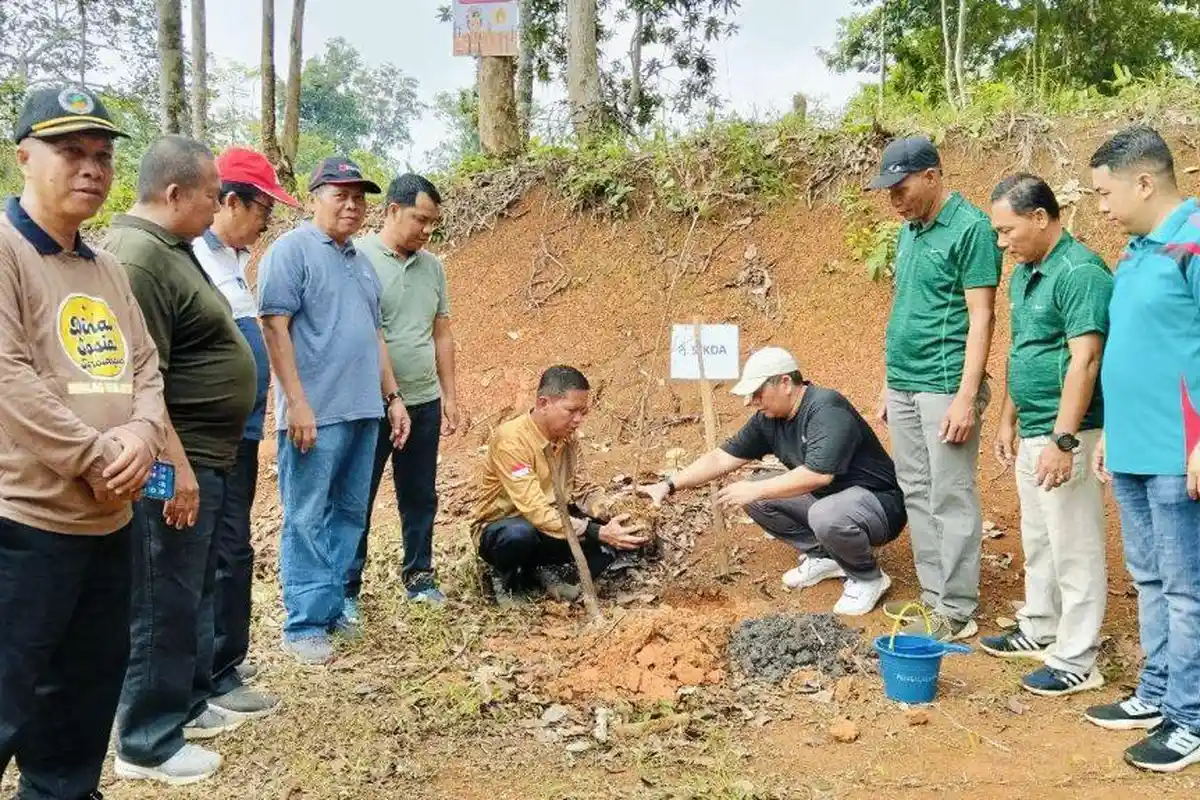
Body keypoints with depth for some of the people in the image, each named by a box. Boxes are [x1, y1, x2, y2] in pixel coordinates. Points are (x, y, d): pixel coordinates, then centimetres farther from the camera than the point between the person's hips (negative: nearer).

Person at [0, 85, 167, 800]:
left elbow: (145, 367, 14)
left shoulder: (107, 269, 15)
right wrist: (96, 458, -16)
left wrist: (143, 432, -7)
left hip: (108, 521, 8)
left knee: (88, 694, 19)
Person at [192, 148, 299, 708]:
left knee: (226, 545, 16)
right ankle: (217, 676, 7)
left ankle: (218, 657, 29)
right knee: (227, 548, -4)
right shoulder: (195, 258, -17)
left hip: (241, 428, 10)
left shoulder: (232, 258, 14)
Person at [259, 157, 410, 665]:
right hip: (315, 412, -8)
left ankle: (331, 609, 23)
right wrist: (297, 403, -18)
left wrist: (392, 398, 18)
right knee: (307, 520, -1)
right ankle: (304, 625, 7)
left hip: (363, 412, 8)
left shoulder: (360, 261, 18)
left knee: (349, 516, 12)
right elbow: (274, 327, -12)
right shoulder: (292, 250, -5)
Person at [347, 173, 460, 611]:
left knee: (420, 497, 14)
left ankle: (419, 575, 29)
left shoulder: (432, 266, 9)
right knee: (357, 499, 5)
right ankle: (347, 588, 16)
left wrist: (449, 394, 13)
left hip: (423, 401, 6)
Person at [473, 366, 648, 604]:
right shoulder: (511, 439, -27)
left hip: (550, 526, 5)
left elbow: (584, 490, 1)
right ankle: (506, 578, -7)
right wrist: (597, 532, -39)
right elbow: (535, 511, -33)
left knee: (614, 536, -16)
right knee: (520, 533, -41)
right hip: (501, 531, -5)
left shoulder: (567, 437, -5)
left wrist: (616, 518, -20)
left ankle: (549, 571, 2)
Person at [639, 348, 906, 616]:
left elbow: (818, 473, -35)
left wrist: (755, 490, -29)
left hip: (880, 501, -8)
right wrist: (669, 485, -7)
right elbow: (721, 458, 1)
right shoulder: (767, 419, -1)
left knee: (826, 515, -38)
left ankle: (868, 578, -7)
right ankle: (822, 556, 10)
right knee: (755, 497, -2)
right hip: (825, 498, 8)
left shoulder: (827, 409, -25)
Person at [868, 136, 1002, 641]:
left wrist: (967, 396, -19)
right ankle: (933, 596, 22)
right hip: (903, 386, 8)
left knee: (950, 499, -1)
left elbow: (980, 317, -14)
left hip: (944, 387, -8)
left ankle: (957, 611, 8)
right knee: (916, 495, 12)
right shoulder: (909, 231, 13)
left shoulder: (970, 229, -11)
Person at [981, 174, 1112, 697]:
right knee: (1037, 540, 20)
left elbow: (1085, 360, -23)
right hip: (1031, 433, 10)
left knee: (1074, 549, 0)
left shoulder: (1079, 273, -18)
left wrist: (1063, 440, -26)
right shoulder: (1024, 273, 12)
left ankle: (1075, 662, 10)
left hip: (1065, 436, -10)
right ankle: (1039, 631, 35)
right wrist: (1008, 420, 19)